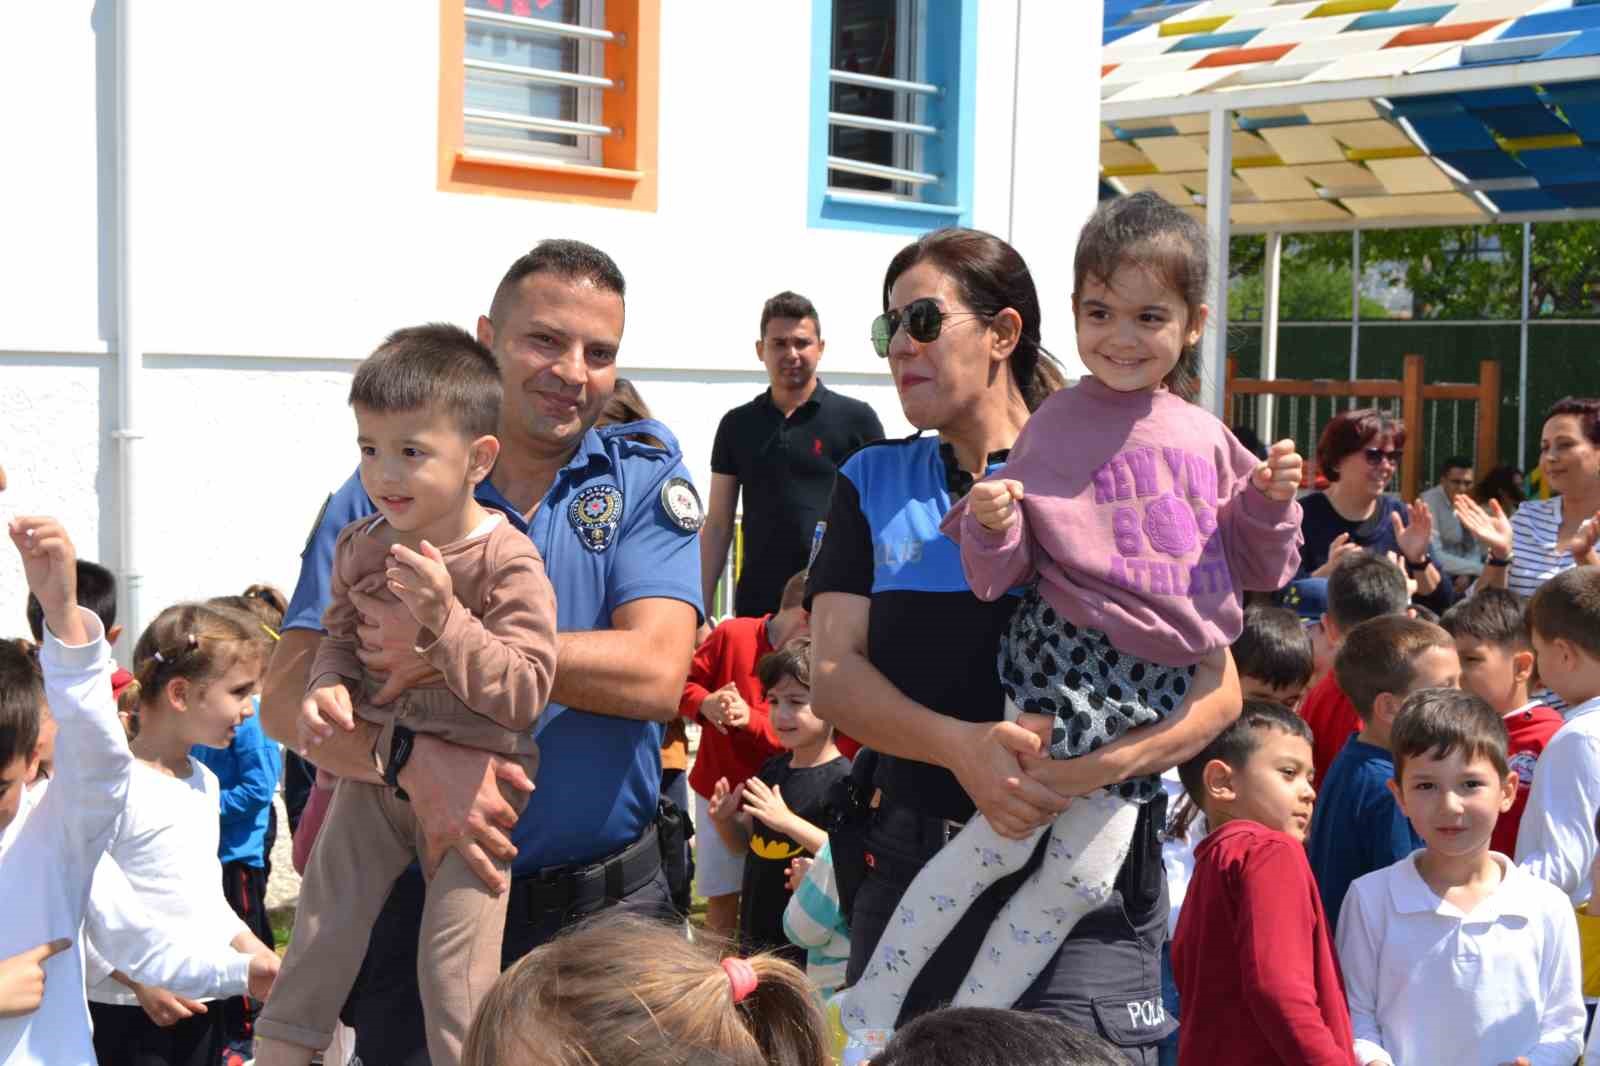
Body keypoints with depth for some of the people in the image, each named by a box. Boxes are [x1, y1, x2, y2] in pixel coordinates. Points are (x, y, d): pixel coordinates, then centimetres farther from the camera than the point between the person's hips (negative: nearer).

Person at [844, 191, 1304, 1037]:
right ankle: (870, 1013, 10)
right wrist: (991, 525, -29)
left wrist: (1270, 502, -3)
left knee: (1082, 878, 7)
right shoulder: (1059, 423, -7)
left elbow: (1254, 571, 14)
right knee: (999, 841, -7)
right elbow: (1002, 572, -8)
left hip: (1164, 682, 5)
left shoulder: (1207, 439, 7)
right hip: (1067, 656, -5)